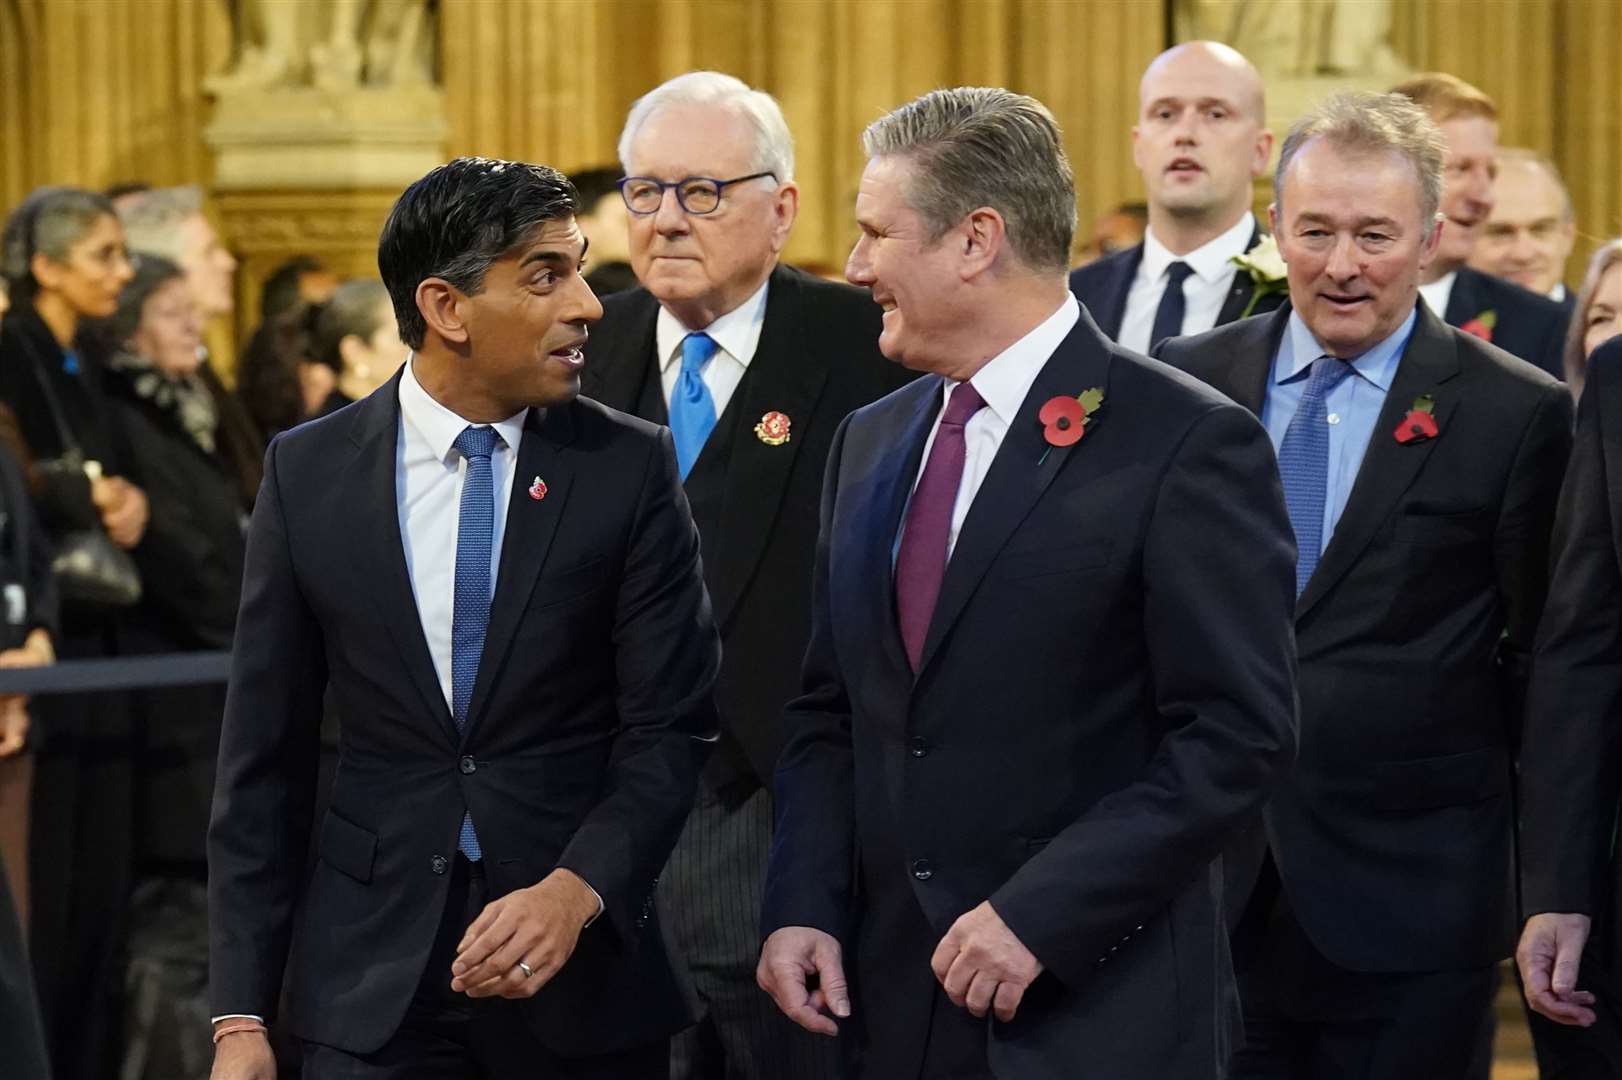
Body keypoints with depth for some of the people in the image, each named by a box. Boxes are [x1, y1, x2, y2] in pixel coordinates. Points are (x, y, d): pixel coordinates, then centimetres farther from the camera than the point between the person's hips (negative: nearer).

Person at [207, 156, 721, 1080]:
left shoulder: (631, 468, -3)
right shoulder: (309, 473, 0)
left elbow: (670, 728, -4)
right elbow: (266, 756, 2)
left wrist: (575, 891, -21)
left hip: (585, 975, 0)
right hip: (374, 985, 1)